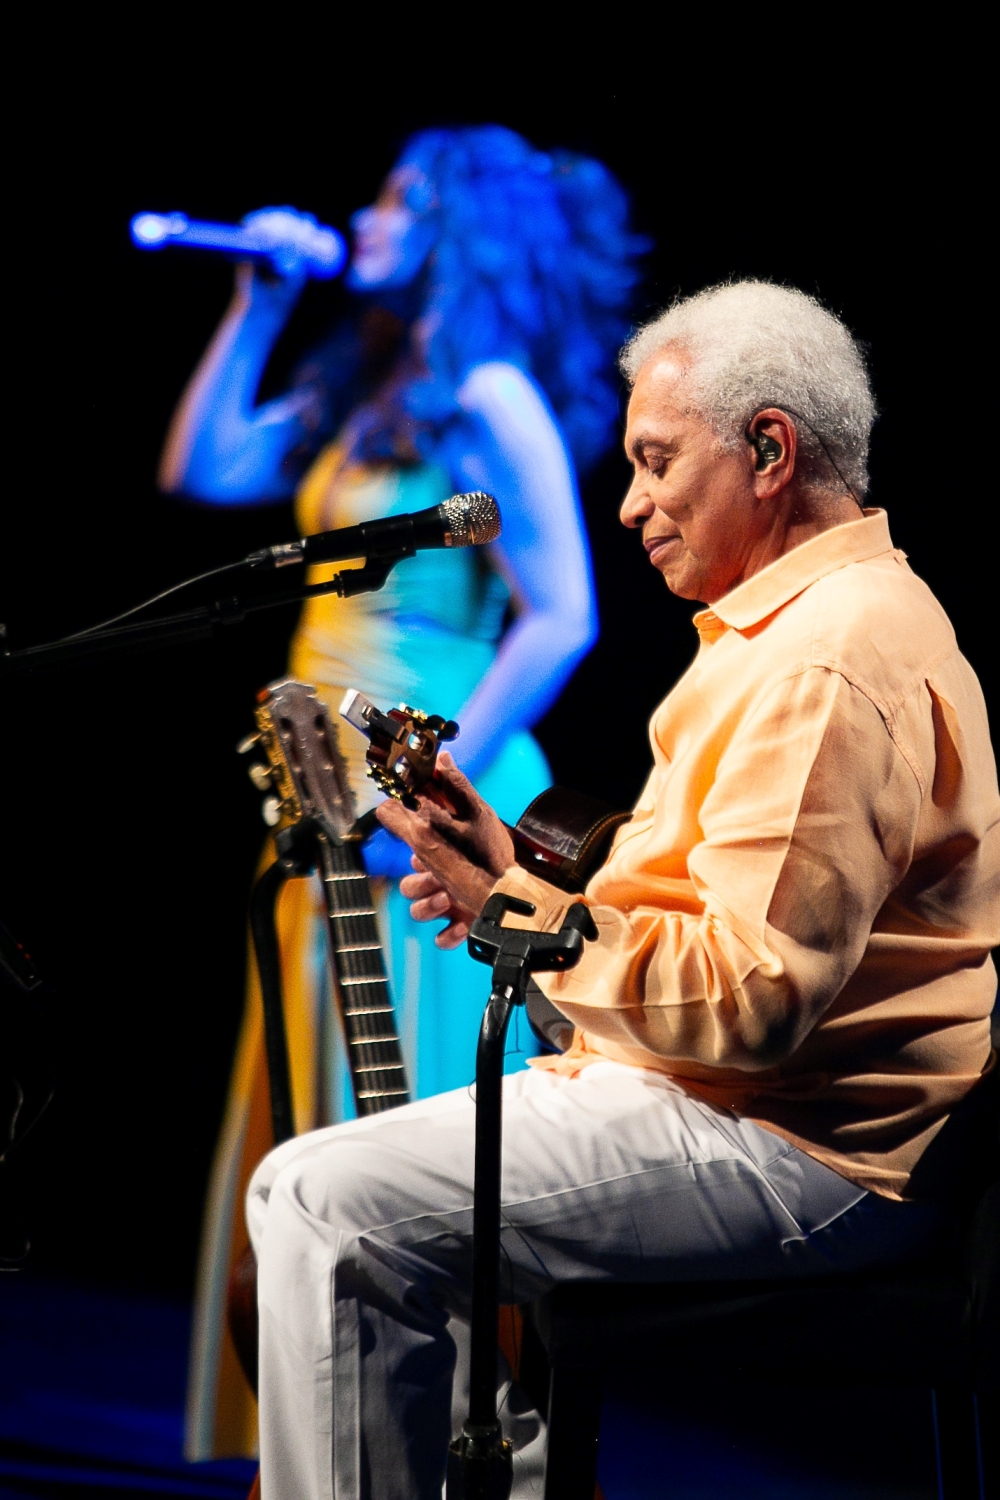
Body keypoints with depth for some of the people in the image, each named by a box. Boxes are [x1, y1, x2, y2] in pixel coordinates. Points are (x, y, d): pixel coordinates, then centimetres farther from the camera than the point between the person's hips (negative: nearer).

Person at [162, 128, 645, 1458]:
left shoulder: (489, 400, -10)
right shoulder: (368, 393, 15)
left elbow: (560, 621, -16)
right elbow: (203, 471, 18)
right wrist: (256, 308, 14)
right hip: (340, 805, 9)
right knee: (318, 1132, 11)